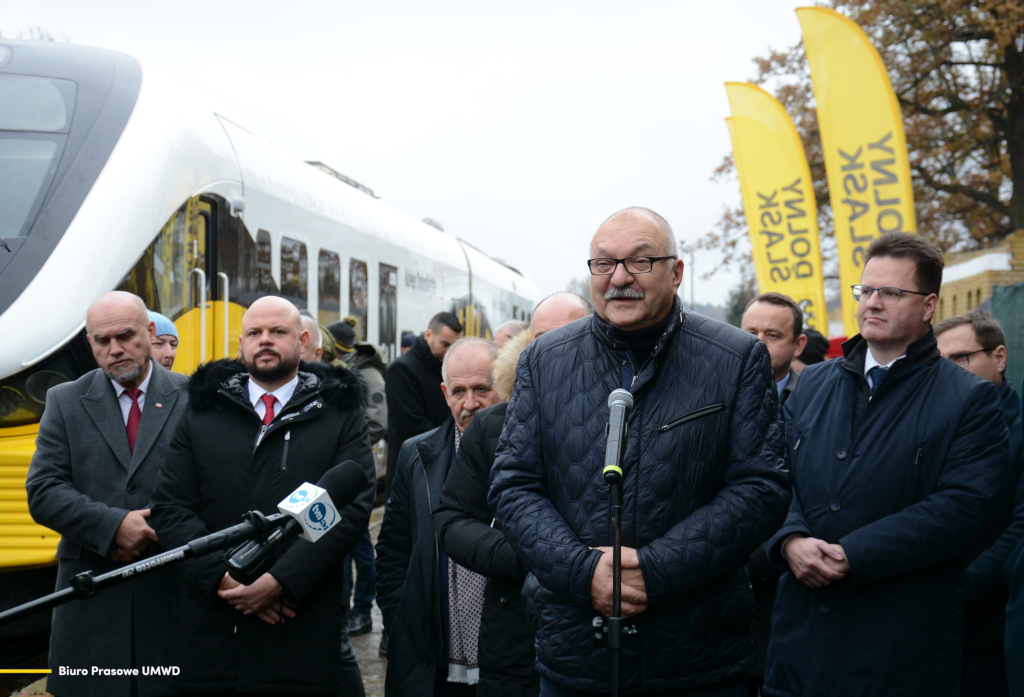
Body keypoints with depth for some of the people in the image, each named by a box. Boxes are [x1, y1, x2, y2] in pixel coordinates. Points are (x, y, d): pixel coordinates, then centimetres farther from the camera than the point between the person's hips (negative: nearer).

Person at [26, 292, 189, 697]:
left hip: (173, 590, -1)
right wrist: (113, 526, -13)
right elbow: (43, 492, -1)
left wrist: (157, 530, -13)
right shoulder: (65, 402, 9)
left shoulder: (192, 399, 5)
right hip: (91, 596, 1)